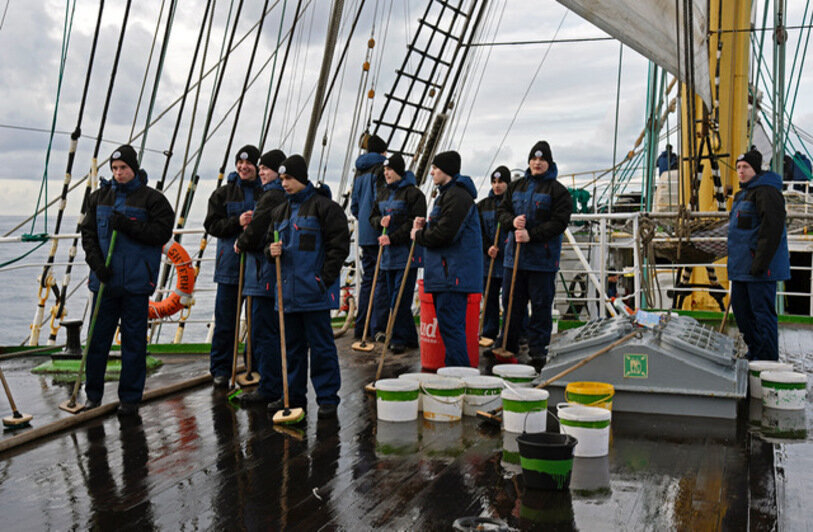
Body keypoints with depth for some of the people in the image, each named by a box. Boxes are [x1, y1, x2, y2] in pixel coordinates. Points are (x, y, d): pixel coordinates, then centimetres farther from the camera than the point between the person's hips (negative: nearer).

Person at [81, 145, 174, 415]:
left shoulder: (152, 199, 0)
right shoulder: (100, 197, 12)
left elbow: (162, 232, -8)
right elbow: (88, 233, 10)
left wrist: (128, 225, -17)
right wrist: (97, 263, -5)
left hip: (136, 281, -3)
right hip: (104, 280, 3)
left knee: (134, 339, 3)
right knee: (98, 337, 7)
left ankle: (130, 397, 12)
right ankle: (93, 394, 20)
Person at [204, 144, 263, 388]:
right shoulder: (223, 193, 8)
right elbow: (212, 225, 2)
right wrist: (237, 222, -14)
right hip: (230, 264, 1)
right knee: (225, 319, 5)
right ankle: (220, 370, 16)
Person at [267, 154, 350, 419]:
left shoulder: (324, 206, -6)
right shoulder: (280, 211, 15)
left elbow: (339, 246, -9)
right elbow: (271, 242, 24)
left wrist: (324, 279, -14)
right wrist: (272, 251, -1)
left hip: (314, 290, -7)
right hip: (289, 289, 7)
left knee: (321, 344, -1)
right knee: (292, 344, 14)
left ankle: (327, 398, 7)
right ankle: (294, 395, 24)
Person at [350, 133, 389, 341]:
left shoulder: (360, 171, 16)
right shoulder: (380, 169, -8)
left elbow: (354, 204, 19)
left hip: (364, 232, 8)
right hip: (378, 232, -8)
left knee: (367, 277, 14)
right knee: (382, 278, -5)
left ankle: (361, 326, 16)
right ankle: (378, 328, -7)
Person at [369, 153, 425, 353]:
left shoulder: (413, 193, -7)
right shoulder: (382, 193, 15)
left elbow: (415, 222, -12)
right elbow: (373, 216, 19)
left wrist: (392, 238, -17)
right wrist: (380, 222, -4)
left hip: (406, 253, -7)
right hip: (388, 254, 7)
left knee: (401, 298, -7)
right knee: (394, 297, 9)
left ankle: (399, 339, 1)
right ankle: (410, 338, 18)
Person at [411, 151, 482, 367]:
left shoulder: (457, 196, -14)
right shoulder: (447, 194, 21)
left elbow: (445, 234, -22)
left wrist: (419, 236, -6)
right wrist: (425, 226, 9)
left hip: (453, 273, -11)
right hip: (444, 272, 11)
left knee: (450, 324, -10)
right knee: (448, 324, 14)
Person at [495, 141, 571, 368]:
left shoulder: (558, 191, -3)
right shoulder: (516, 186, 13)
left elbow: (559, 222, -11)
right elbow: (501, 211, 13)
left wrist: (531, 235, -19)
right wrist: (512, 220, -10)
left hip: (542, 258, -4)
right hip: (514, 254, 5)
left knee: (541, 305, 1)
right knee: (511, 303, 10)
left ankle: (538, 351, 10)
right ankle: (508, 347, 21)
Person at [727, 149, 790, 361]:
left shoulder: (766, 192, -13)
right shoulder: (742, 194, 19)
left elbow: (772, 230, -21)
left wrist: (759, 264, -24)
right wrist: (734, 263, 23)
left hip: (760, 267, -11)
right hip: (742, 268, 11)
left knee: (762, 312, -7)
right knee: (741, 308, 15)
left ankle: (767, 361, -1)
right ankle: (754, 354, 26)